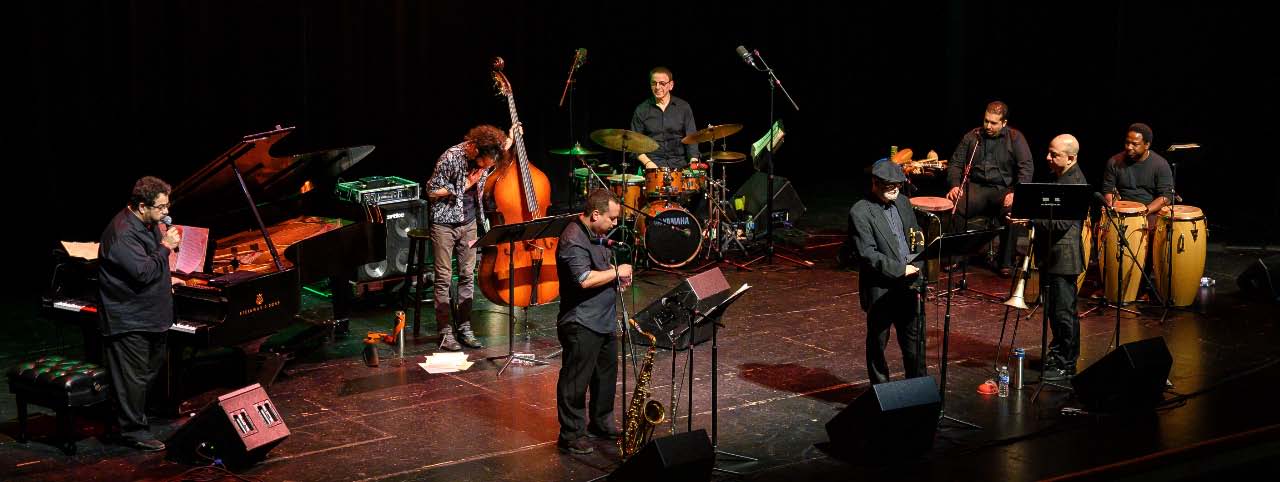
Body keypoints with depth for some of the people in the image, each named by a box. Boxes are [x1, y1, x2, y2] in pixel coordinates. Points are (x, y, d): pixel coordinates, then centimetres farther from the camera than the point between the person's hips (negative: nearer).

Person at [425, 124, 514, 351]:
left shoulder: (487, 157, -6)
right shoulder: (451, 158, -23)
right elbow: (432, 191, -15)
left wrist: (507, 144, 3)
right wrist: (464, 186, -18)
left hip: (469, 222, 5)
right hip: (444, 223, -5)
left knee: (467, 276, 7)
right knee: (444, 278, -2)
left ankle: (464, 328, 14)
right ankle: (445, 333, 2)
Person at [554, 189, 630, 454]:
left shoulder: (595, 234, 11)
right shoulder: (573, 240, -21)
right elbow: (584, 279, -30)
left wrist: (617, 278, 8)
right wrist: (616, 272, -18)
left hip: (604, 320, 10)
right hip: (581, 324, -10)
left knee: (606, 374, 20)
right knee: (576, 380, -2)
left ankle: (601, 423, 34)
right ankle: (571, 435, 6)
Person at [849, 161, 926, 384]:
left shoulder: (903, 202, 9)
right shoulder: (860, 212, -14)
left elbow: (917, 238, 18)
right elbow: (868, 254, -19)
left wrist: (916, 268, 1)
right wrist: (900, 269, -20)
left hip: (908, 285, 6)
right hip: (880, 290, -6)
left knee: (914, 340, 13)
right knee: (878, 343, 8)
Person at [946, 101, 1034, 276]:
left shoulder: (1015, 138, 1)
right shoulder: (972, 137, 9)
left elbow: (1026, 167, -7)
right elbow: (956, 163, 11)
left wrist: (1016, 193, -21)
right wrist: (954, 185, -9)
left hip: (1004, 189, -2)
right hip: (976, 187, 2)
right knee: (955, 207, -28)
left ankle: (1005, 263, -18)